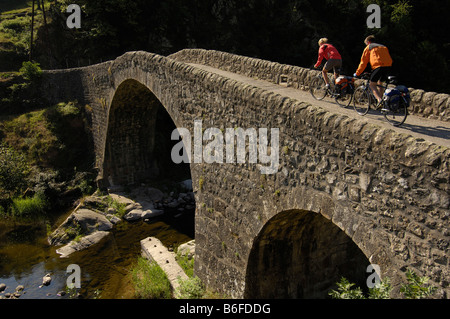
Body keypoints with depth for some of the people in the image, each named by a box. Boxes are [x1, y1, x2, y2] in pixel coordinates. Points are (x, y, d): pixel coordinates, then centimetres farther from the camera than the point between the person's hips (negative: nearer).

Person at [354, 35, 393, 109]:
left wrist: (357, 73, 22)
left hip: (379, 66, -6)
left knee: (372, 84, 2)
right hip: (388, 66, 6)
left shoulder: (368, 48, 15)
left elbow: (363, 62, 14)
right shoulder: (383, 47, 32)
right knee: (380, 83, 24)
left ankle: (380, 100, -20)